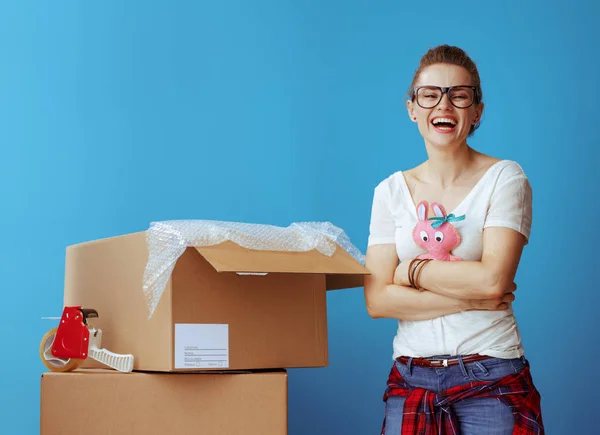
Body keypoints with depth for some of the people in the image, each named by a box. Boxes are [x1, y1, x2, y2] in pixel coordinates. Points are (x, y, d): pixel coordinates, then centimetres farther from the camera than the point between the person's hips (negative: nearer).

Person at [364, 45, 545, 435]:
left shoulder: (505, 178, -5)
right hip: (411, 379, 3)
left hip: (491, 377, -3)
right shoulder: (391, 191, 4)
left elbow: (492, 280, -18)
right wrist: (470, 297, -12)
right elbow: (377, 300, -5)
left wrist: (411, 270, -8)